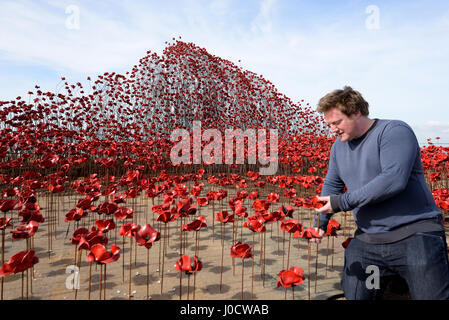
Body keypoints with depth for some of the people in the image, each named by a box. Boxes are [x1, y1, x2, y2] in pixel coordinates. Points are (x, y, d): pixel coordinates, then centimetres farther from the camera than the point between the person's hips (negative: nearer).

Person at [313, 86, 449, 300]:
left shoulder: (394, 131, -11)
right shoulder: (340, 145, 10)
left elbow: (393, 180, -24)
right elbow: (332, 184, 19)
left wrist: (343, 202, -20)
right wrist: (320, 222, 9)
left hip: (416, 235, -6)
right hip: (367, 240, 6)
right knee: (353, 296, 8)